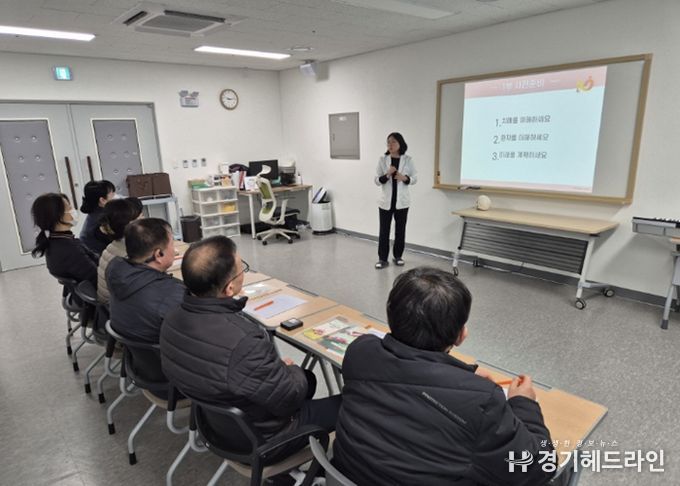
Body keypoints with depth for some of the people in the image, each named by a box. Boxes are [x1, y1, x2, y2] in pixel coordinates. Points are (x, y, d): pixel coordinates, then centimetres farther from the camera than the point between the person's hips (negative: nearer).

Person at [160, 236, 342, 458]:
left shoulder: (173, 320, -13)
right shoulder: (243, 343, -41)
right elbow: (289, 399, -27)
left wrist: (277, 366, 4)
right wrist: (292, 370, -5)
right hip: (260, 437, -7)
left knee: (308, 378, 26)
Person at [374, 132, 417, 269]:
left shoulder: (407, 160, -2)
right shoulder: (383, 159, -2)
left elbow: (415, 178, 2)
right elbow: (377, 180, -3)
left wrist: (405, 178, -17)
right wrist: (387, 174, -20)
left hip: (402, 201, 1)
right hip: (386, 201, 0)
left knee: (400, 230, 10)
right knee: (384, 231, 1)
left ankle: (398, 256, 26)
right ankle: (383, 259, 10)